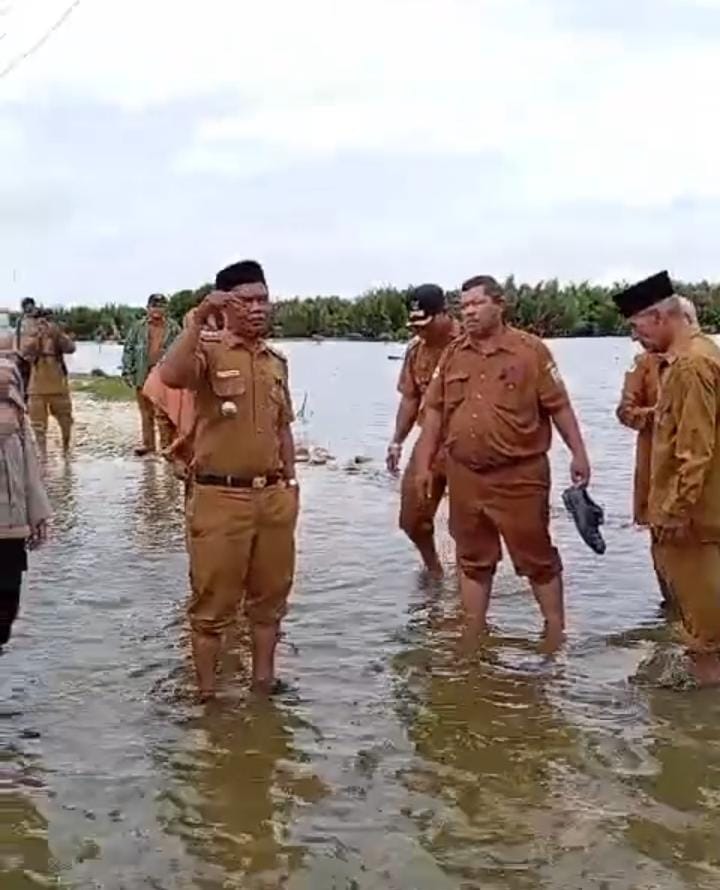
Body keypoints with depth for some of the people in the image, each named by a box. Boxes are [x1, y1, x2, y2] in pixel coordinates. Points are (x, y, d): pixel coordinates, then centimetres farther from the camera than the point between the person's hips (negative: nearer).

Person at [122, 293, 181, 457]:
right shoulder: (138, 327, 5)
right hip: (143, 375, 3)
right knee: (146, 413, 12)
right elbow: (128, 349, 7)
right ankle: (148, 443, 22)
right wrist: (127, 372, 1)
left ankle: (167, 444, 2)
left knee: (165, 414, -4)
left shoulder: (173, 328, 2)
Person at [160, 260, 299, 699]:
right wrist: (199, 318, -32)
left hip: (273, 496, 6)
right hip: (221, 497, -6)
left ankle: (265, 680, 29)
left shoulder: (277, 361, 12)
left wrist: (290, 486, 14)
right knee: (213, 601, 4)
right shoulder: (208, 350, -7)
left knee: (270, 595, 15)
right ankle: (207, 691, 16)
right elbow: (171, 377, -30)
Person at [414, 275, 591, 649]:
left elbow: (558, 406, -4)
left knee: (536, 557, 5)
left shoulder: (530, 350, -6)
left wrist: (578, 454, -6)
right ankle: (475, 635, 25)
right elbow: (435, 410, 10)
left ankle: (556, 632, 19)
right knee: (473, 558, 14)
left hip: (519, 475, -4)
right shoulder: (453, 354, 7)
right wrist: (425, 463, 7)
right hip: (465, 475, 5)